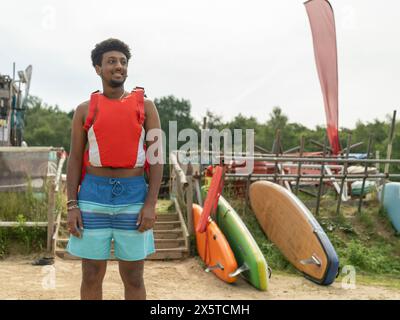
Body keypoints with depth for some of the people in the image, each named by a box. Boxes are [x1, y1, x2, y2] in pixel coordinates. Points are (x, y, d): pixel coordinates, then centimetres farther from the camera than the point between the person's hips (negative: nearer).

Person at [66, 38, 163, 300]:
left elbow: (156, 157, -2)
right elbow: (75, 160, 5)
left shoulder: (145, 106, 3)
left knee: (133, 277, 5)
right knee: (92, 276, 6)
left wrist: (151, 204, -11)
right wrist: (72, 206, -4)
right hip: (94, 195, 1)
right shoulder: (85, 109, 7)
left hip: (134, 197, -1)